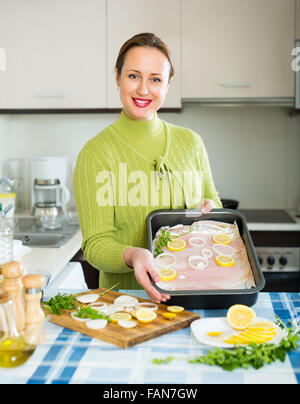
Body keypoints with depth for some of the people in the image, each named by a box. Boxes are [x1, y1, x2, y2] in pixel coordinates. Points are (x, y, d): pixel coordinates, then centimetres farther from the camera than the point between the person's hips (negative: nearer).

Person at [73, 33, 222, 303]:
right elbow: (96, 245, -8)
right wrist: (131, 256, -29)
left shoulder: (191, 142, 8)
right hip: (124, 296, -4)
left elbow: (212, 200, 22)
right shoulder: (96, 152, -5)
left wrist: (211, 209, -1)